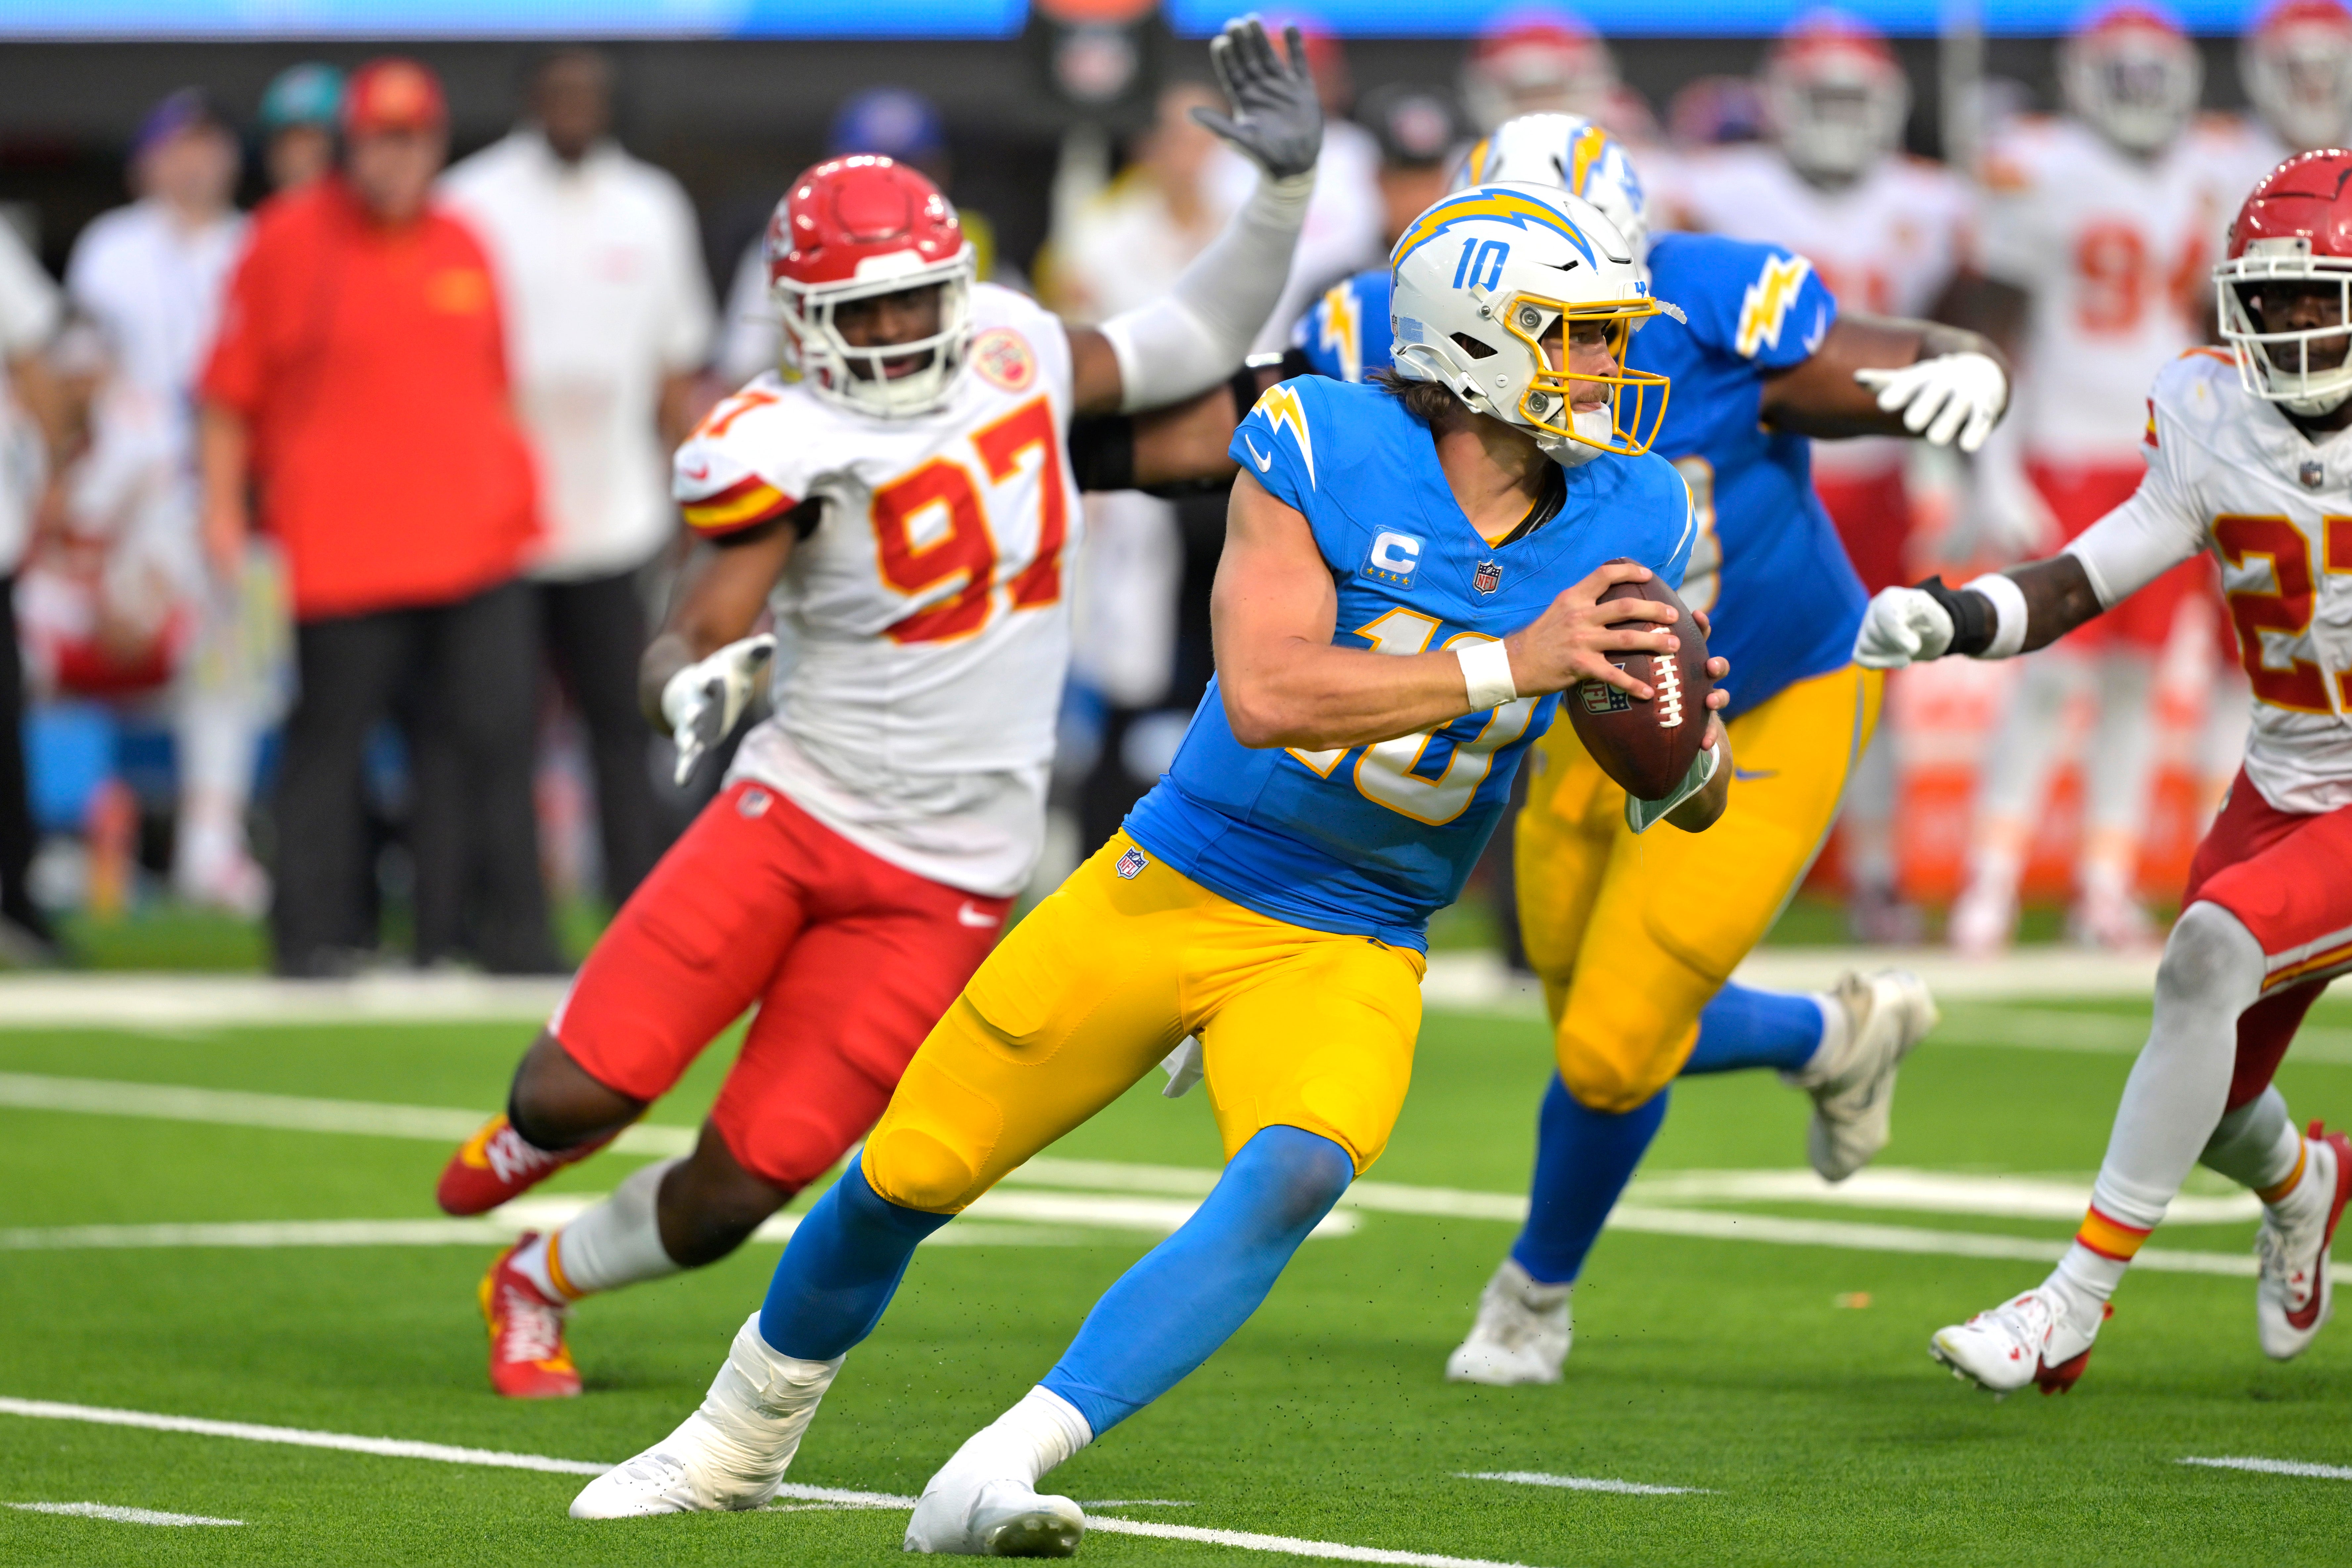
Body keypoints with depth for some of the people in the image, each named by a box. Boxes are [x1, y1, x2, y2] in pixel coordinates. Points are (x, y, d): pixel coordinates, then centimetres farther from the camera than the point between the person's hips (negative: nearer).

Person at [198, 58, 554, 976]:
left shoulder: (461, 248, 13)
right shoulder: (288, 243, 0)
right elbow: (230, 391, 3)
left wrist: (517, 495, 21)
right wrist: (222, 505, -2)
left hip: (475, 544, 4)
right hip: (343, 547, -4)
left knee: (496, 734, 1)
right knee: (330, 737, 0)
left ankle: (510, 932, 8)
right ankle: (314, 935, 8)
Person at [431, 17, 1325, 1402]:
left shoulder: (1015, 350, 2)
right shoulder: (786, 449, -12)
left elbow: (1197, 340, 14)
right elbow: (699, 638, -15)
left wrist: (1285, 182, 3)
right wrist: (697, 686, -39)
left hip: (941, 882, 2)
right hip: (793, 816, -2)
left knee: (745, 1186, -2)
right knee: (587, 1088, -9)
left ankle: (538, 1286, 28)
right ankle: (531, 1136, 31)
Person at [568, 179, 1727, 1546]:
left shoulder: (1626, 524, -5)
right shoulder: (1325, 455, -17)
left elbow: (1699, 802, 3)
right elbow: (1266, 693, -30)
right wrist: (1510, 669, -33)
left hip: (1348, 955, 2)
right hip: (1176, 886, -2)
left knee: (1295, 1176, -30)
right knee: (907, 1178, 7)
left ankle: (991, 1481, -30)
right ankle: (745, 1435, 37)